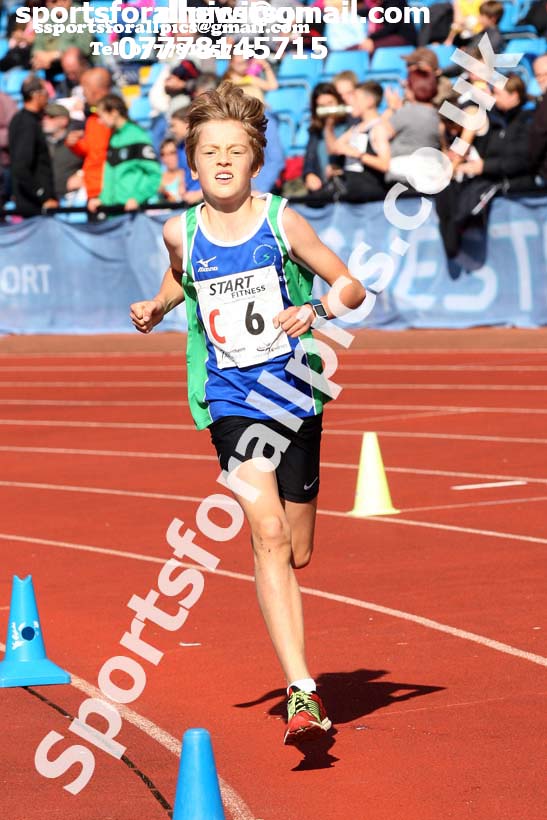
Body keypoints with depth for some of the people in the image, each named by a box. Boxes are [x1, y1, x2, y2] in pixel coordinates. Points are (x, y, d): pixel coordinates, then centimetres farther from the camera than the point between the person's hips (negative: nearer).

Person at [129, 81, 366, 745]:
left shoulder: (282, 222, -5)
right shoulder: (181, 233, 1)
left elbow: (352, 287, 0)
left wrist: (313, 310, -18)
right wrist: (155, 308, 7)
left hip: (293, 397, 0)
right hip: (229, 403, 0)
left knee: (298, 554, 7)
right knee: (267, 533, -19)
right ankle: (301, 692, -22)